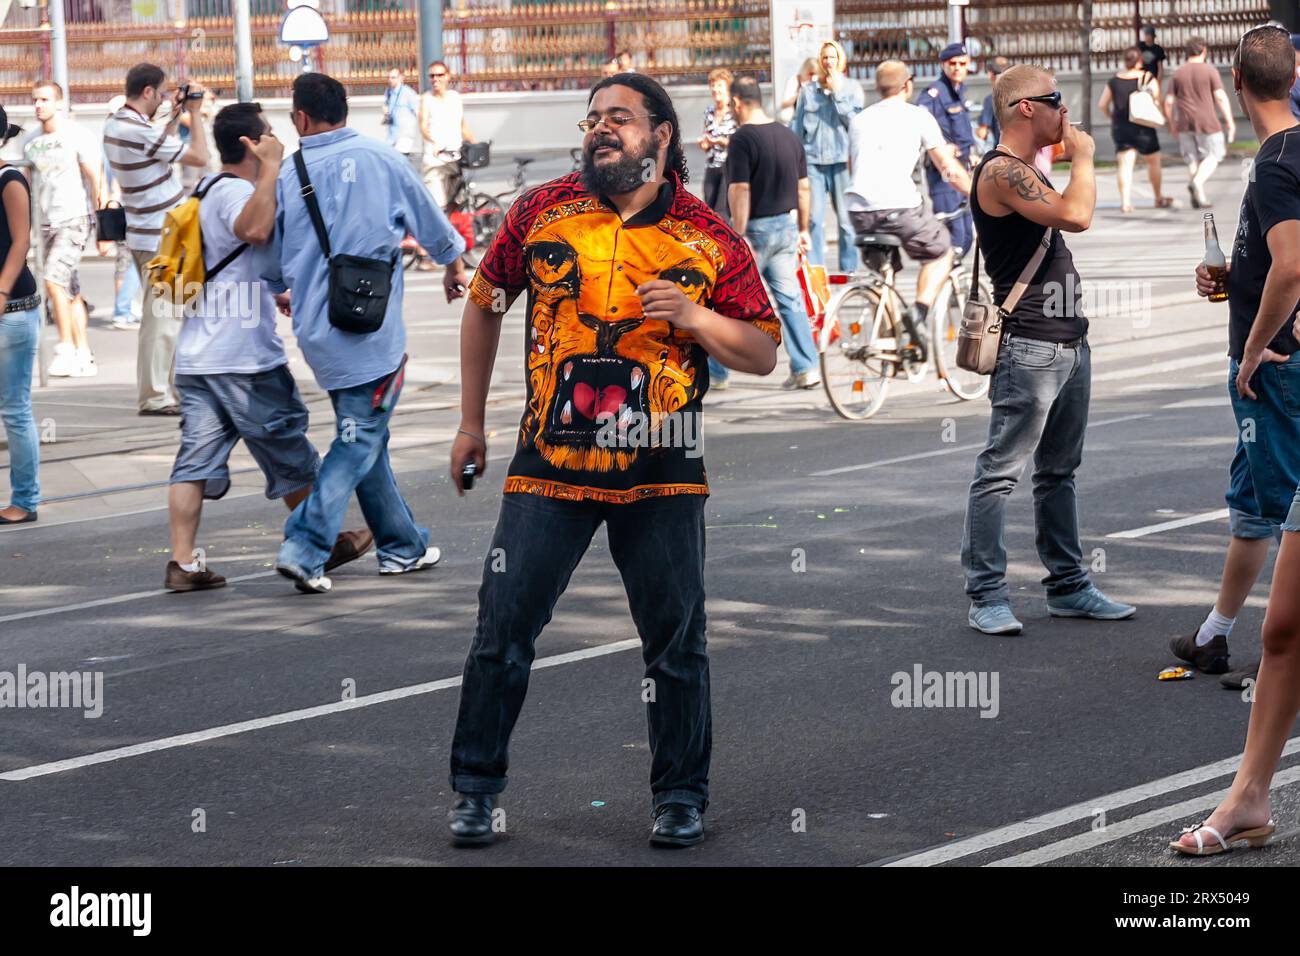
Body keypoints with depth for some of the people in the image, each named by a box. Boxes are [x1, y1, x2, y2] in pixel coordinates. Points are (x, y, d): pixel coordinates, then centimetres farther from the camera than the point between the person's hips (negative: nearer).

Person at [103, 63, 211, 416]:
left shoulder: (115, 125, 8)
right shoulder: (140, 132, -22)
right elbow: (200, 157, -17)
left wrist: (174, 117, 16)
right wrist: (194, 112, -9)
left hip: (146, 234, 10)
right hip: (162, 238, -10)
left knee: (160, 315, 16)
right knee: (163, 317, -6)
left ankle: (159, 389, 22)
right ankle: (155, 396, -3)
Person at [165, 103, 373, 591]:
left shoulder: (206, 190, 18)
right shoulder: (235, 191, -13)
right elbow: (254, 229, -38)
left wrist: (275, 297, 37)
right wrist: (272, 167, -29)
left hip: (196, 356, 8)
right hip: (245, 356, -8)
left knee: (197, 456, 2)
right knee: (289, 453, 8)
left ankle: (183, 562, -6)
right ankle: (325, 544, 21)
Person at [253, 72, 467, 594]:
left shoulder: (287, 176, 1)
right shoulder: (381, 159, -4)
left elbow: (270, 262, 12)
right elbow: (431, 222, 8)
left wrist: (284, 292, 35)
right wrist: (453, 266, 29)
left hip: (316, 331, 4)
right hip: (371, 329, -4)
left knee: (364, 436, 16)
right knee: (358, 442, 0)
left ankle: (402, 545, 25)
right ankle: (304, 547, -12)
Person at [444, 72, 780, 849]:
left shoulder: (710, 239, 0)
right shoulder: (542, 211, 2)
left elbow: (763, 354, 2)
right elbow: (485, 304, 15)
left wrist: (695, 317, -16)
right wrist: (472, 420, 14)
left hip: (661, 476, 0)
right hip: (548, 465, 1)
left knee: (677, 640, 5)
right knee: (502, 629, 0)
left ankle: (681, 796, 20)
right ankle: (477, 787, 14)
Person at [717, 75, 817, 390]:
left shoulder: (742, 139, -15)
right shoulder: (789, 136, 8)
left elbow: (741, 191, -20)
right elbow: (803, 187, 13)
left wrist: (740, 236, -20)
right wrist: (803, 230, 20)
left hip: (756, 228, -6)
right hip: (786, 226, 7)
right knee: (790, 299, 8)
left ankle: (714, 370, 12)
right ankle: (806, 369, 2)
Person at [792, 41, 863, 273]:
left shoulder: (852, 87, 8)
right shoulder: (808, 90, 12)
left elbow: (854, 119, -5)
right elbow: (797, 126, 16)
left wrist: (837, 93, -7)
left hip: (842, 158, -1)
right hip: (813, 158, 1)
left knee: (846, 218, 0)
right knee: (813, 218, -7)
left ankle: (849, 268, 9)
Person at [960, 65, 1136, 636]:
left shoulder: (1027, 173, 19)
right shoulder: (1001, 171, -14)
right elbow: (1076, 216, -24)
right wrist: (1082, 155, -12)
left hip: (1068, 342, 10)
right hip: (1029, 346, -10)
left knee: (1059, 472, 14)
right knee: (1001, 470, -8)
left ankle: (1068, 587, 21)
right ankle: (986, 596, -7)